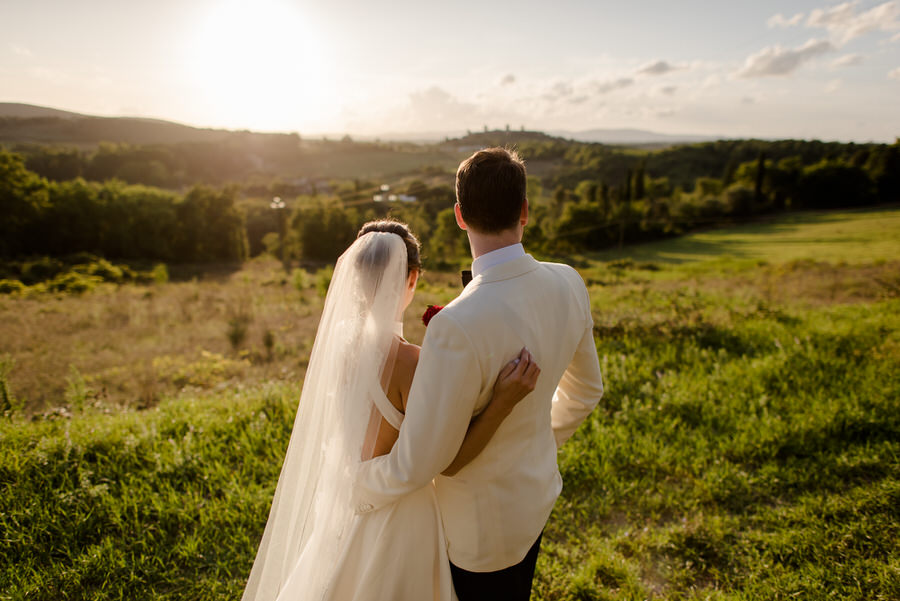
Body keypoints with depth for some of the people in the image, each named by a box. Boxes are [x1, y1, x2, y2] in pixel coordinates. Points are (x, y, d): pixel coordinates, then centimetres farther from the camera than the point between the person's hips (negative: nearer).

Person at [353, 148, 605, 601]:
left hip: (482, 523, -6)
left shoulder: (457, 327, -38)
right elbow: (585, 390, 2)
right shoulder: (567, 284, -15)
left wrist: (361, 492, -5)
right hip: (537, 491, 6)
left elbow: (416, 464, -27)